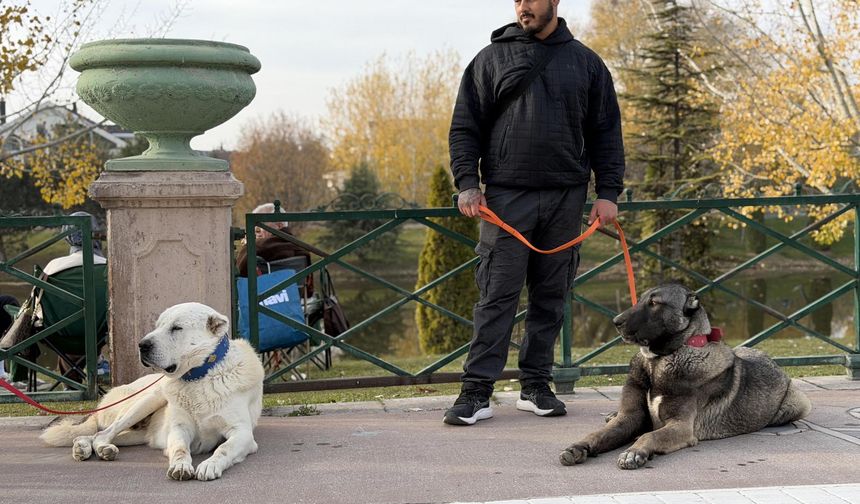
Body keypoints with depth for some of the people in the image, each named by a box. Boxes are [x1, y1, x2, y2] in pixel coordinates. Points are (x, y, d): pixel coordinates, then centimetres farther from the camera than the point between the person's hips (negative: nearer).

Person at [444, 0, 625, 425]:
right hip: (507, 197, -2)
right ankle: (476, 392, -1)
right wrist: (467, 183, -7)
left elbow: (606, 132, 11)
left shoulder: (585, 62, 10)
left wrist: (608, 191, 2)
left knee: (550, 296, 6)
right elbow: (465, 127, 5)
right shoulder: (492, 58, 6)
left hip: (565, 198, 2)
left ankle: (536, 385, 16)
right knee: (497, 295, -5)